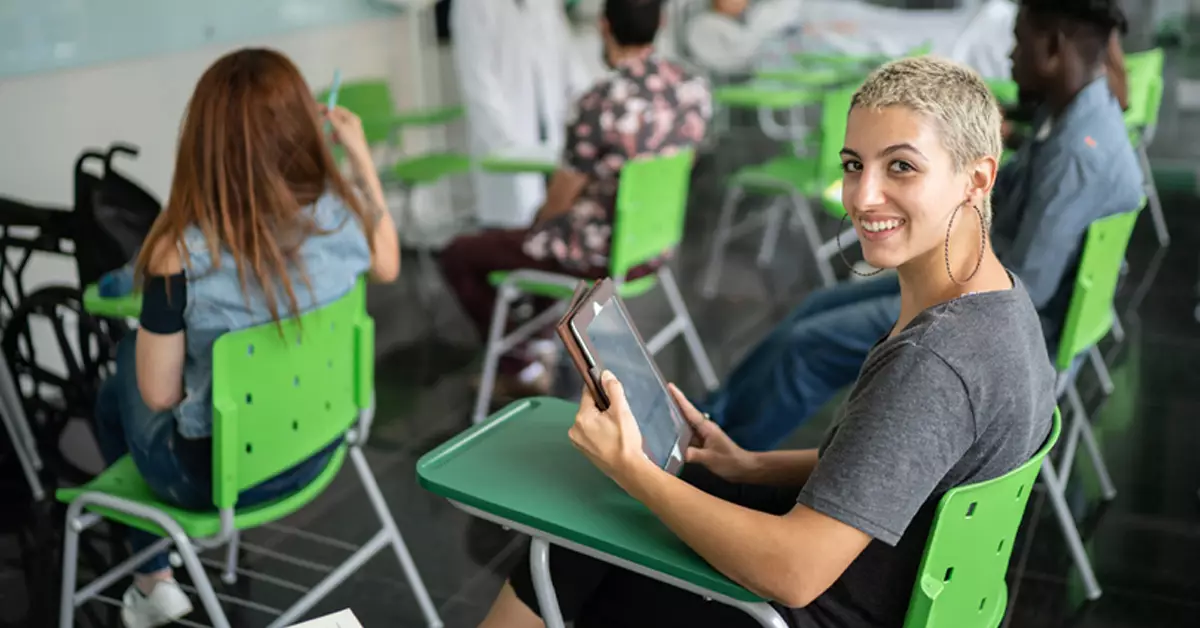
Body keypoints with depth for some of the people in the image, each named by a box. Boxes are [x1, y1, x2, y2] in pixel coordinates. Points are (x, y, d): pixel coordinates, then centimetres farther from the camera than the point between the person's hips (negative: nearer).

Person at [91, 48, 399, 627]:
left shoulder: (182, 255, -29)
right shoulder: (340, 215, -17)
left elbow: (158, 394, -18)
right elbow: (387, 266, 7)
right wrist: (360, 154, 6)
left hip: (216, 475, -4)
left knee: (117, 394, 29)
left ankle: (154, 580, 38)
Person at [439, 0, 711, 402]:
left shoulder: (600, 102, -26)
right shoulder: (695, 89, -4)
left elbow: (560, 200, -15)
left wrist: (537, 228, 10)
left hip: (599, 254, -7)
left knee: (459, 256, 11)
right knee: (547, 224, 36)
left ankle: (522, 367, 19)